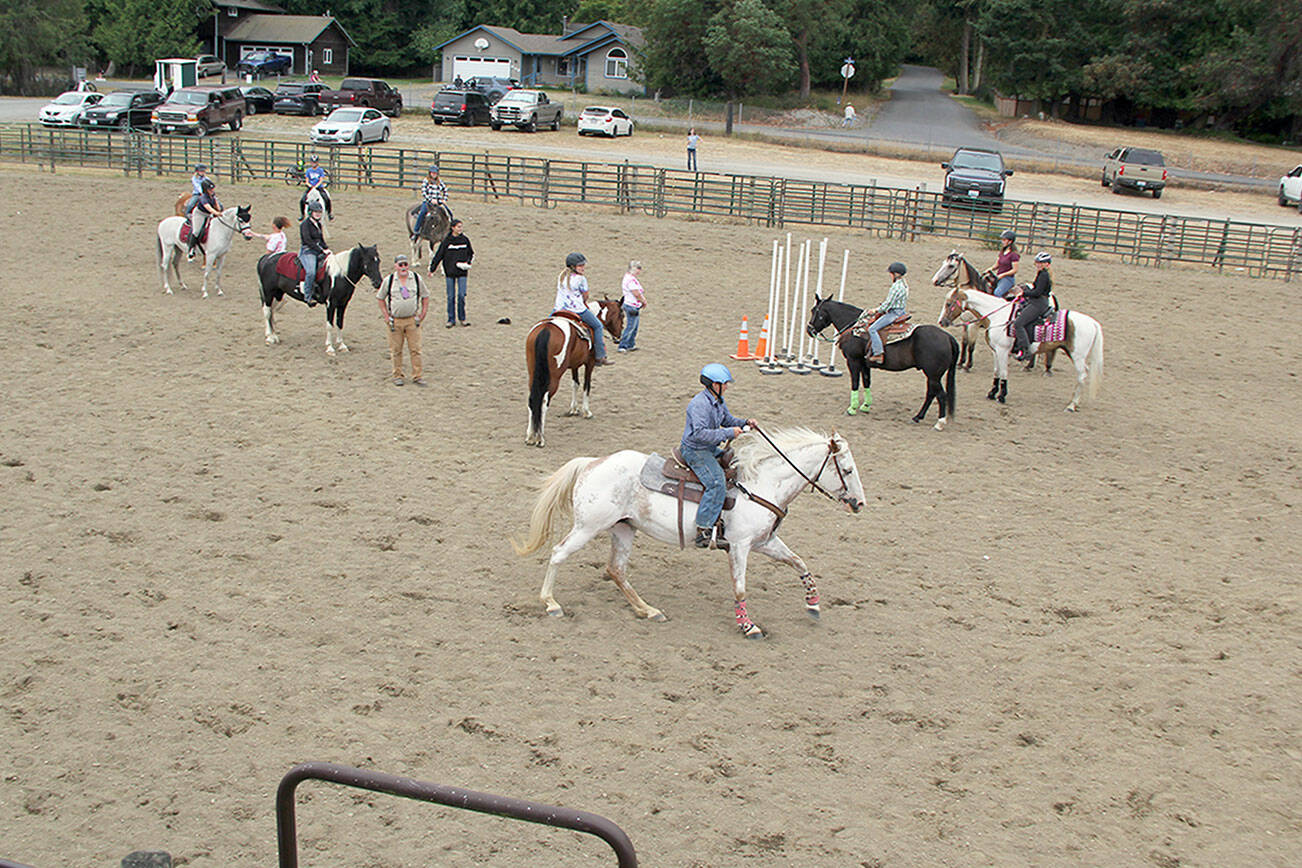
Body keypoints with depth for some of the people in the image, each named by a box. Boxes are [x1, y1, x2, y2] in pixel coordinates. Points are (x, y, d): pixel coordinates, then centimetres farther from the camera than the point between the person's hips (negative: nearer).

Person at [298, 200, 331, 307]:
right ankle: (308, 296, -23)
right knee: (311, 272, -31)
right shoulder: (305, 224, -7)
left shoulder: (318, 224, 16)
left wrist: (326, 249, 4)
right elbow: (308, 241, -15)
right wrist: (322, 250, -19)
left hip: (319, 252, 8)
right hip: (307, 251, -8)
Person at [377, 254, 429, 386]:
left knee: (415, 349, 0)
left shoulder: (416, 278, 1)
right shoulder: (389, 280, -2)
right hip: (395, 321, 0)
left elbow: (425, 296, 12)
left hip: (412, 320, 1)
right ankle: (397, 376, 17)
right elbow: (380, 298, 8)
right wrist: (386, 315, 2)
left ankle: (417, 376, 8)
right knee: (396, 350, 5)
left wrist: (423, 313, 4)